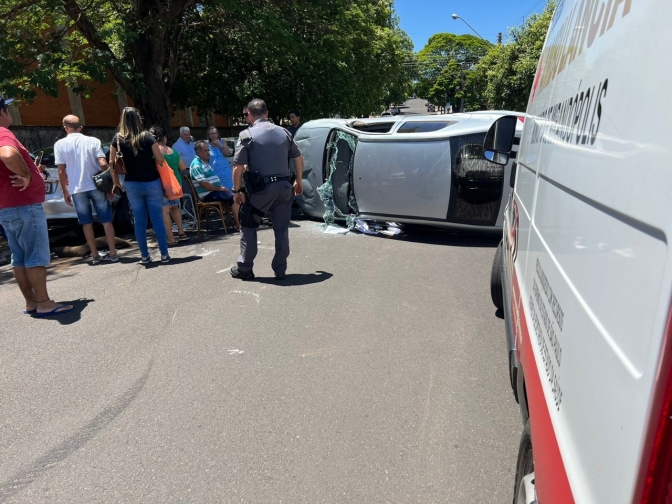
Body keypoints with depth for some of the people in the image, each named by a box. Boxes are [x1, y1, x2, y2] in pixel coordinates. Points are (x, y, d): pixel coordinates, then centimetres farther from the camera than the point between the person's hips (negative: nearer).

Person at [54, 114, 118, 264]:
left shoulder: (60, 144, 0)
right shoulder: (93, 141, -1)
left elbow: (61, 171, -2)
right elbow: (103, 164, -7)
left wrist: (65, 191, 7)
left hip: (77, 189, 0)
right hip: (96, 186, 0)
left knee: (87, 223, 9)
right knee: (106, 220, 6)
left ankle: (95, 255, 11)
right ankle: (112, 253, 6)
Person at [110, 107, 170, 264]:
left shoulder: (117, 139, -1)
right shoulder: (147, 136, -8)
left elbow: (112, 163, 1)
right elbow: (160, 159, -8)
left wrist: (116, 182, 11)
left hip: (132, 185, 2)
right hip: (152, 183, -2)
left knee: (139, 221, 9)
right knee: (158, 219, 3)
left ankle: (145, 256, 14)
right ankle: (164, 254, 5)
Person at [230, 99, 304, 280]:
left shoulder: (247, 134, -4)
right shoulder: (283, 132, 9)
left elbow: (238, 167, -9)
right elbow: (298, 158, 14)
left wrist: (237, 190, -1)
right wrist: (299, 181, 24)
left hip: (260, 188, -4)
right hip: (283, 186, 4)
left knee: (248, 226, 12)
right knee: (281, 229, 11)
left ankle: (244, 268, 16)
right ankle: (280, 270, 16)